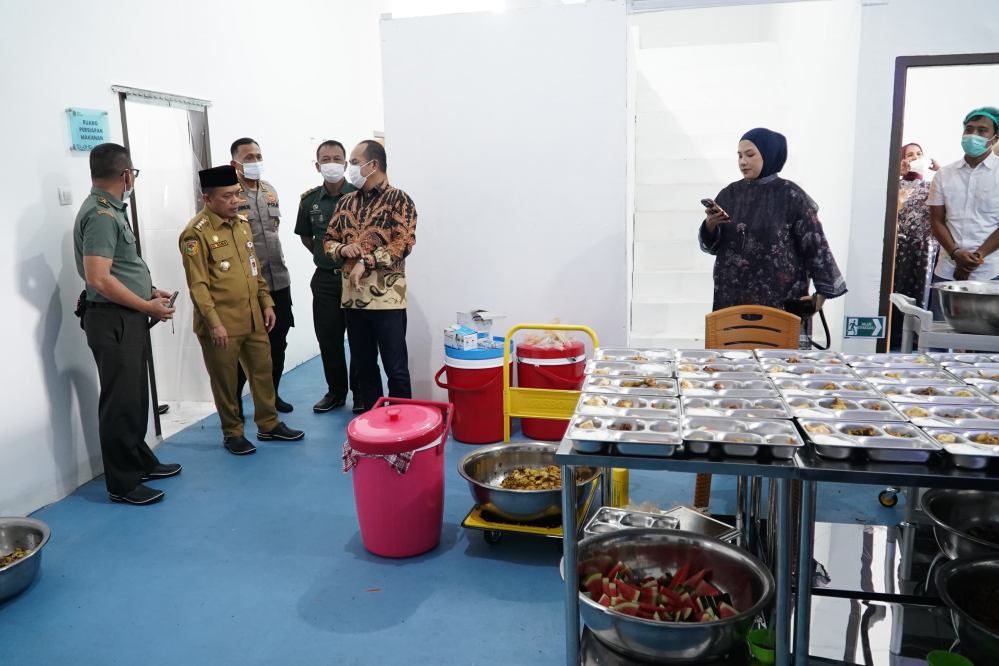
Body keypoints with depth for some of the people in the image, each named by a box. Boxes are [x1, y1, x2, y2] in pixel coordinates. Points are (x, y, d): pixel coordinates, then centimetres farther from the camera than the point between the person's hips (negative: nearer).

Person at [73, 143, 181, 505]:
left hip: (129, 318, 10)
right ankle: (122, 483, 9)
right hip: (113, 321, -10)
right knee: (121, 401, -2)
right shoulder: (100, 215, -18)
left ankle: (140, 461, 33)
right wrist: (148, 307, -16)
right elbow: (99, 278, -24)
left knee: (136, 396, 19)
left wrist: (150, 291, 13)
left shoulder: (110, 210, 13)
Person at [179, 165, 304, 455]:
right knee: (225, 381, 7)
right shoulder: (196, 233, -13)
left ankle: (269, 424, 28)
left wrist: (266, 303, 12)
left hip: (253, 319, 7)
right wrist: (213, 323, -19)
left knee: (263, 371, 14)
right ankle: (232, 433, 21)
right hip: (221, 324, -7)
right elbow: (198, 285, -15)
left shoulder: (242, 223, 10)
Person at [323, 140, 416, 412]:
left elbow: (404, 243, -13)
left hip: (386, 297, -6)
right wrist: (342, 249, -5)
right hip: (353, 297, 6)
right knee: (364, 365, 14)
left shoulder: (398, 199, -4)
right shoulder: (346, 202, 14)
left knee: (396, 369, 0)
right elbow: (329, 240, 18)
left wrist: (366, 262, -17)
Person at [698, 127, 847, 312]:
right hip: (732, 296, 3)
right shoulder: (729, 194, 7)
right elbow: (710, 246, 7)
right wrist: (710, 225, -13)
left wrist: (822, 292, -9)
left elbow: (816, 245, -5)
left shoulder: (792, 196, -5)